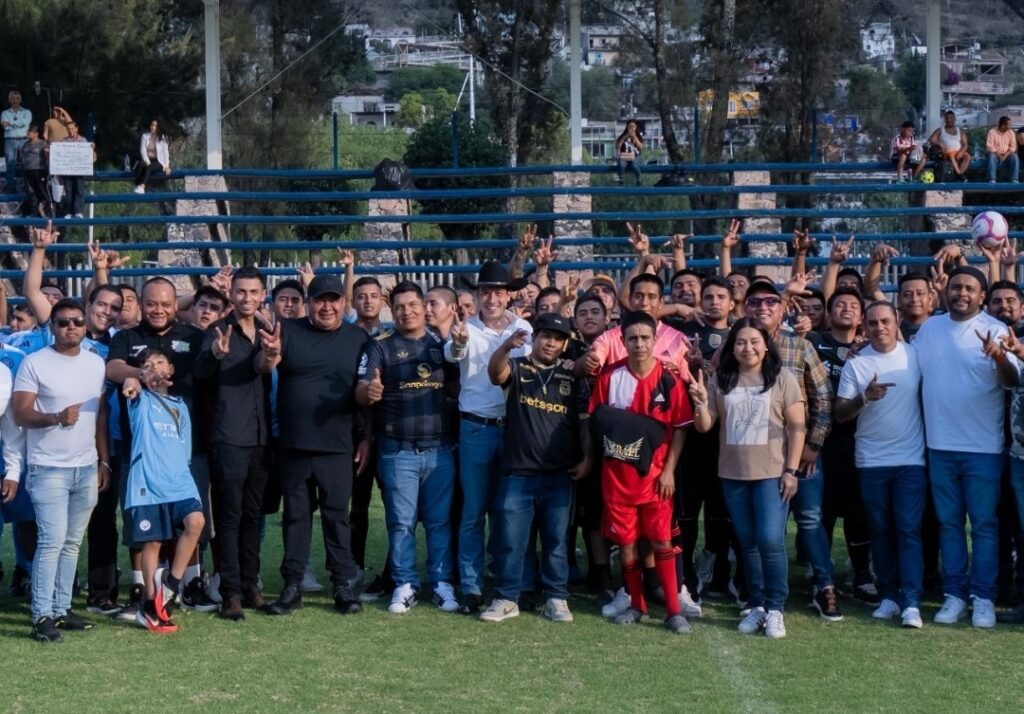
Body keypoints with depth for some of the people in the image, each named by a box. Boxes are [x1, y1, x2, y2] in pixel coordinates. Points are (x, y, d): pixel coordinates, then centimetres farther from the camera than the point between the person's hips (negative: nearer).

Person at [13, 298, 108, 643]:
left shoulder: (96, 363, 10)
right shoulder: (34, 363, -6)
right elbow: (21, 415, -10)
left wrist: (104, 460, 12)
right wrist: (57, 417, -27)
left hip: (86, 468, 5)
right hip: (49, 469, -5)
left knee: (73, 542, 8)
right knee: (52, 541, -11)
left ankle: (61, 608, 14)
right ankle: (42, 616, -7)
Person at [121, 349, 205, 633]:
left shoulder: (180, 406, 21)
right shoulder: (141, 399, 8)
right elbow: (132, 387, -18)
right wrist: (131, 382, -42)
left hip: (179, 481, 4)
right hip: (148, 483, -4)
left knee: (195, 520, -20)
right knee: (152, 542, -3)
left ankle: (170, 583, -6)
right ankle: (152, 605, 7)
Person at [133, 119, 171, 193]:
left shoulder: (162, 138, 5)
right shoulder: (145, 136, 8)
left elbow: (165, 152, 1)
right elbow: (143, 150, 0)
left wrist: (166, 166, -11)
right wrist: (147, 161, -17)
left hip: (157, 162, -2)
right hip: (146, 160, 2)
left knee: (148, 168, -36)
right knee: (141, 164, -35)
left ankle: (142, 186, -53)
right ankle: (137, 186, -45)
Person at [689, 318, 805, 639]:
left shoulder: (782, 379, -2)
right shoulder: (721, 381, 6)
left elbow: (797, 427, -3)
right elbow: (704, 426, 5)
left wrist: (791, 470, -9)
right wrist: (701, 403, -15)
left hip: (772, 473, -3)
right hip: (733, 474, 3)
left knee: (770, 541, -11)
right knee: (747, 543, 10)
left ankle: (775, 609, -1)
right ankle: (756, 606, 18)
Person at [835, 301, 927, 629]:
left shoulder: (915, 355, -1)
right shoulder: (855, 364, -2)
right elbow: (840, 414, -4)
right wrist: (865, 397, -22)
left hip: (911, 458, -1)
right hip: (871, 461, 1)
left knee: (908, 530, -6)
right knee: (880, 531, 7)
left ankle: (911, 602, -9)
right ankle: (889, 596, 15)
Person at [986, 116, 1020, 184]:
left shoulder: (1010, 132, 3)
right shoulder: (992, 132, -7)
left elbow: (1013, 146, -3)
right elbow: (989, 147, -15)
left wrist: (1005, 156, -19)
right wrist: (999, 156, -24)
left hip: (1007, 155, 2)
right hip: (996, 154, -2)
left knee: (1015, 157, -29)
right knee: (991, 156, -36)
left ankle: (1014, 180, -32)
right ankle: (992, 180, -39)